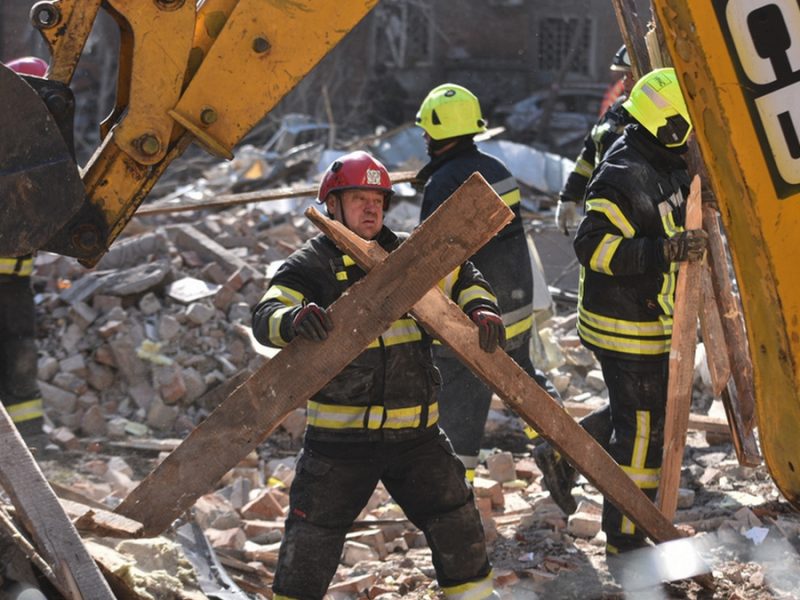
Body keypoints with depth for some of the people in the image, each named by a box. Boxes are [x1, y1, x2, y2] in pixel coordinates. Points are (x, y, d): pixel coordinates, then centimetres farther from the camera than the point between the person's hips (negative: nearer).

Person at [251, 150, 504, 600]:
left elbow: (463, 277, 23)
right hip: (341, 435, -4)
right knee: (313, 539, -1)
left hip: (416, 431, 4)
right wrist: (295, 318, -42)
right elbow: (266, 318, -19)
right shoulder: (310, 265, -5)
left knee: (457, 523, 11)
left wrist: (480, 308, 2)